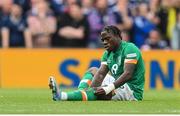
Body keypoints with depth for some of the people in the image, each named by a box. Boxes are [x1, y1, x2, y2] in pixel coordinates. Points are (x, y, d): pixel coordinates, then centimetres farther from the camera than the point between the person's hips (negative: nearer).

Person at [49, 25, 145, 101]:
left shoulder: (129, 48, -14)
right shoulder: (108, 53, 11)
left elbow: (128, 74, -27)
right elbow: (101, 74, -2)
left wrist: (109, 88, -39)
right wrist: (91, 89, -23)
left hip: (132, 91, -9)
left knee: (101, 92, -33)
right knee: (93, 70, 15)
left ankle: (61, 96, -46)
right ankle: (80, 92, -16)